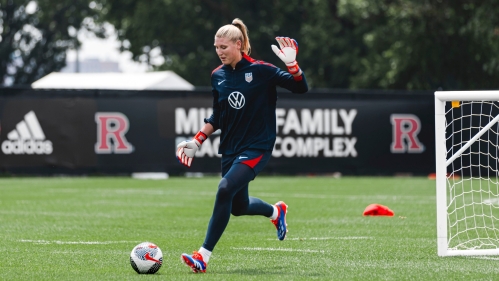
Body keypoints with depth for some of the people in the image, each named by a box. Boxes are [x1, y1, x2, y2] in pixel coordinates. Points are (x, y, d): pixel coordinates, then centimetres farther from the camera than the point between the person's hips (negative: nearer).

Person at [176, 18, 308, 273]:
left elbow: (301, 88, -12)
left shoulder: (260, 71, -10)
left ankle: (203, 256, -22)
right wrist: (196, 142, 7)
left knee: (225, 189, -25)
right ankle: (276, 211, 50)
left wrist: (291, 64, -29)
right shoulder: (218, 76, 5)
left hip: (257, 147, -7)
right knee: (238, 207, 15)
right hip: (230, 148, 7)